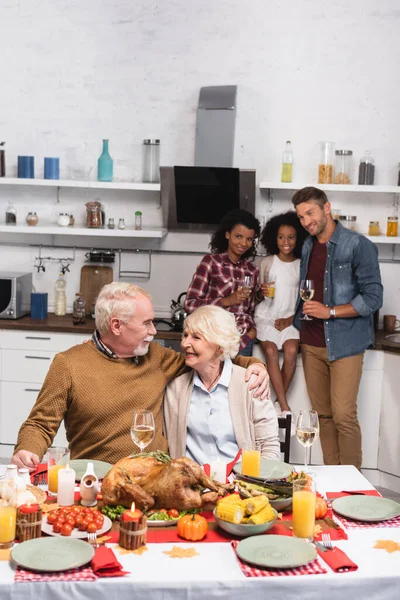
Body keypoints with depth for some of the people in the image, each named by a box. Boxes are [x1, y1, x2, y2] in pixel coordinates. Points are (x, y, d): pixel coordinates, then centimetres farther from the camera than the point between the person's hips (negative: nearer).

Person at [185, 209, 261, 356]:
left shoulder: (252, 270, 11)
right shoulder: (210, 261, -2)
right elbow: (190, 304, -8)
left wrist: (252, 329, -2)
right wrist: (226, 301, -16)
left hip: (242, 341, 4)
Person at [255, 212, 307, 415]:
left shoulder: (302, 265, -2)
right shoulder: (267, 263, -1)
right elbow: (259, 296, 5)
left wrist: (290, 319, -9)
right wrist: (261, 292, -18)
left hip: (290, 318, 0)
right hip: (266, 316, 0)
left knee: (291, 351, -25)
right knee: (271, 351, -23)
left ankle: (280, 401, -9)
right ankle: (284, 406, -20)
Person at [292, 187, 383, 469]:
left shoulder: (357, 245, -7)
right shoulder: (307, 247, 12)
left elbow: (373, 298, -11)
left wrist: (330, 312, -16)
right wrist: (296, 321, 7)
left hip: (344, 343, -6)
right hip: (312, 343, 6)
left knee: (344, 415, -8)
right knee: (324, 414, 9)